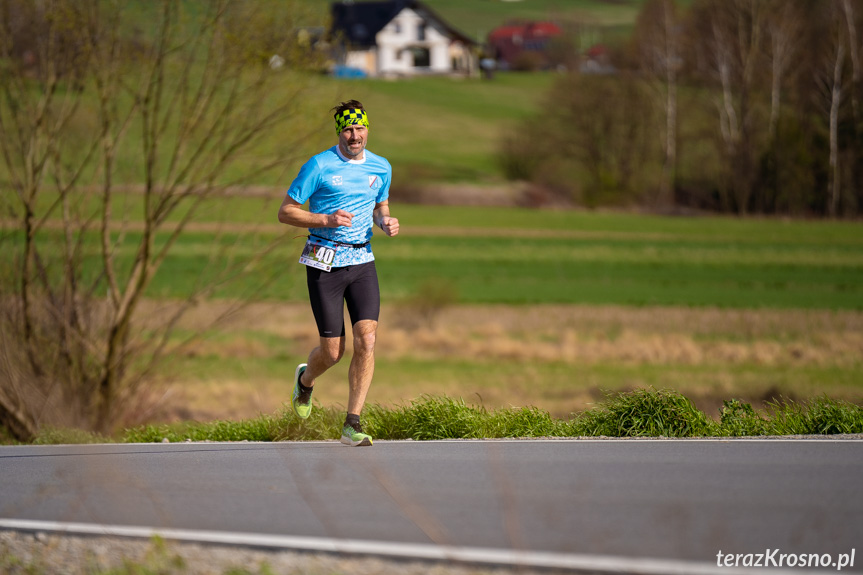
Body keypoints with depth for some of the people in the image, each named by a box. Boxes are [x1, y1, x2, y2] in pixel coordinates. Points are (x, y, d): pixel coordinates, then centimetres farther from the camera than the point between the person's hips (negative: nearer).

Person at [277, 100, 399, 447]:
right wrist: (326, 219, -18)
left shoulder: (381, 168, 8)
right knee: (333, 350, -1)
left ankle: (352, 425, -7)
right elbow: (285, 212, -4)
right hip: (325, 264, -4)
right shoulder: (319, 166, -7)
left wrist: (386, 222, 3)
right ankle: (306, 380, 36)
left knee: (366, 340, -13)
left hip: (362, 262, 4)